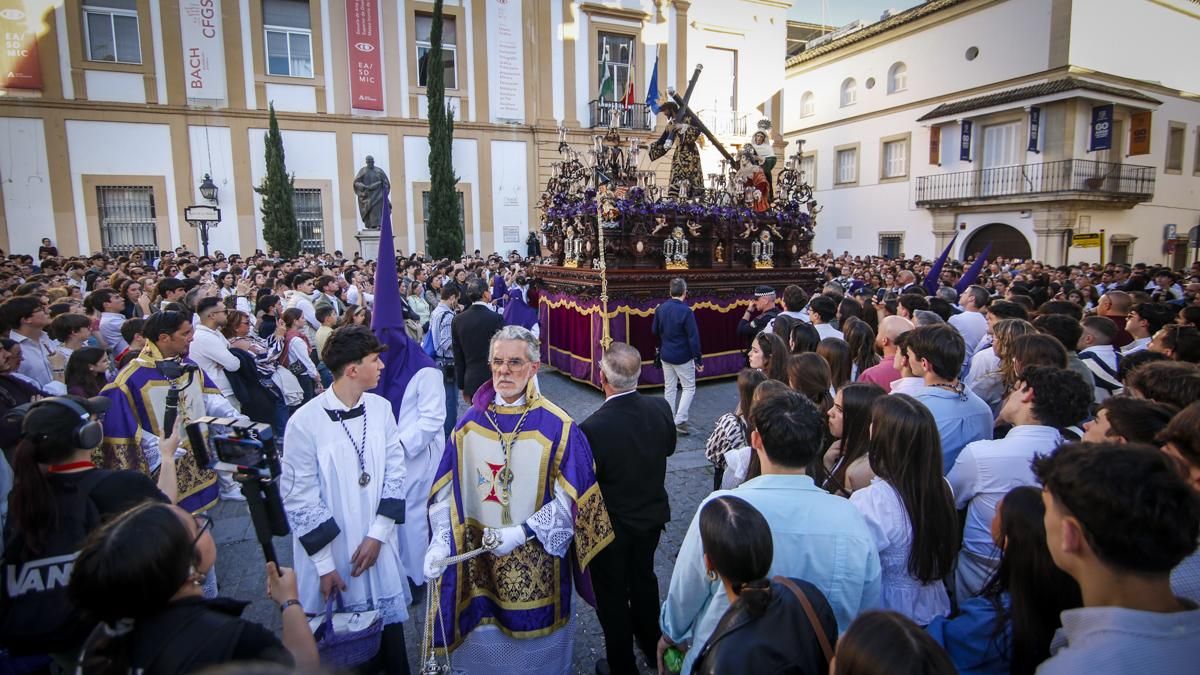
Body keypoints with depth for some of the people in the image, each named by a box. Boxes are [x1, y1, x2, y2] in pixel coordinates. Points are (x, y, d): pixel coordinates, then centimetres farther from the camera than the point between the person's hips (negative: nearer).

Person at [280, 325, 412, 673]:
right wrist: (324, 564, -9)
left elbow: (395, 473, 0)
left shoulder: (381, 408, -4)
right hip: (330, 552, -3)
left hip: (378, 547, 3)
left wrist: (377, 534, -6)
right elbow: (299, 499, -11)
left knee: (389, 633, 14)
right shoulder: (305, 422, -16)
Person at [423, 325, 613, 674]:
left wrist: (521, 533, -21)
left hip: (537, 560, -2)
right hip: (477, 559, 3)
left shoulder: (558, 428, -14)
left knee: (533, 641, 15)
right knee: (486, 639, 18)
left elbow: (570, 501, -14)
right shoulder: (470, 423, -3)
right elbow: (446, 490, 0)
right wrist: (440, 542, -11)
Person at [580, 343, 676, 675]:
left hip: (611, 526, -5)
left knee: (612, 596, 18)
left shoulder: (592, 429, -34)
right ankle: (651, 645, 52)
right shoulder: (660, 408, -17)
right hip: (652, 515, 5)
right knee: (644, 578, 29)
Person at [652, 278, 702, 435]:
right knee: (689, 388, 8)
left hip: (665, 356, 5)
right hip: (683, 357, -5)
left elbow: (654, 331, 8)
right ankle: (680, 420, -1)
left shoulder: (660, 308, -3)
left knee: (669, 388, 14)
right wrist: (698, 358, -10)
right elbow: (693, 337, -18)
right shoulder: (686, 311, -19)